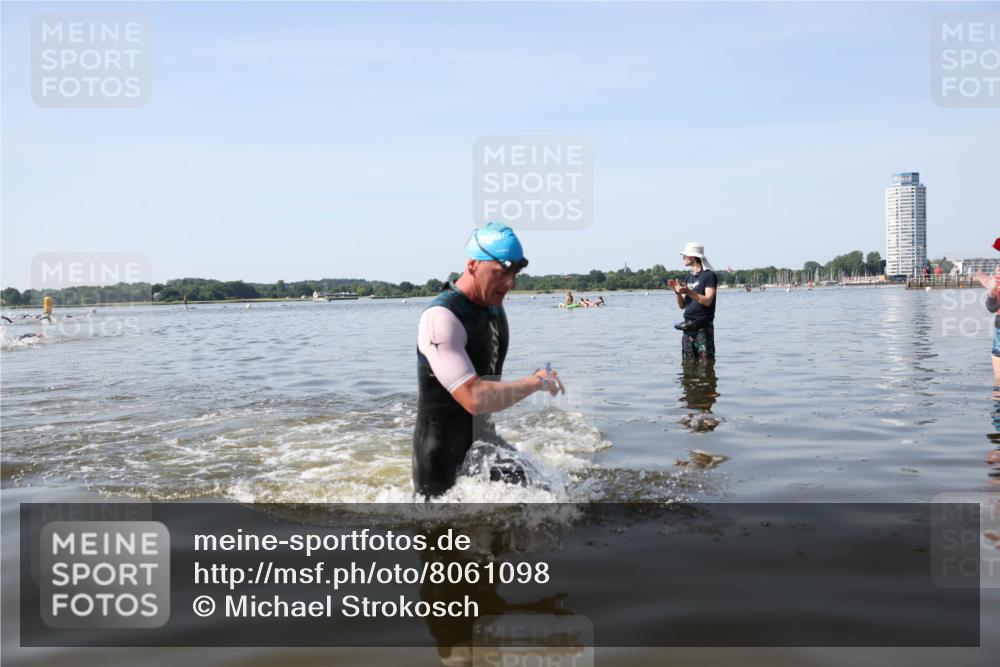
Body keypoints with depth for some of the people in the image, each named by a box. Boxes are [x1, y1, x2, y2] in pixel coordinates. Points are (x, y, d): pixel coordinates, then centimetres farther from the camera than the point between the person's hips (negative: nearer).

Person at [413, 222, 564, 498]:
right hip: (444, 455, -8)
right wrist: (537, 382, -23)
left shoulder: (494, 306, 3)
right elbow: (474, 398, -34)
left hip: (483, 441, 8)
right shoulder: (441, 318, -26)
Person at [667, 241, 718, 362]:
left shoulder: (709, 275, -5)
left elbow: (708, 301, -16)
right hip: (688, 326, 7)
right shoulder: (688, 277, 16)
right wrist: (677, 292, -4)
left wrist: (688, 292, -24)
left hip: (703, 326, -7)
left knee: (706, 361, -8)